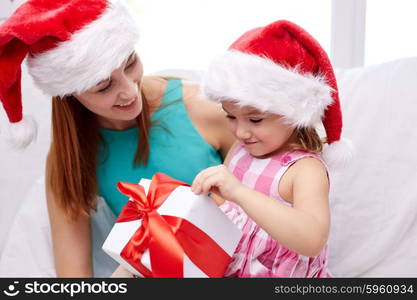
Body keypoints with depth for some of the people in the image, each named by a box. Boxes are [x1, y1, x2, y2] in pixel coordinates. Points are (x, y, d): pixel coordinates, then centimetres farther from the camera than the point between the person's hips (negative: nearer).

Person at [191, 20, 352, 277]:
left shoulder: (306, 169, -19)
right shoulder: (240, 149, 1)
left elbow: (312, 240, -34)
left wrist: (240, 192, -41)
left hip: (284, 275, -5)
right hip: (229, 269, 5)